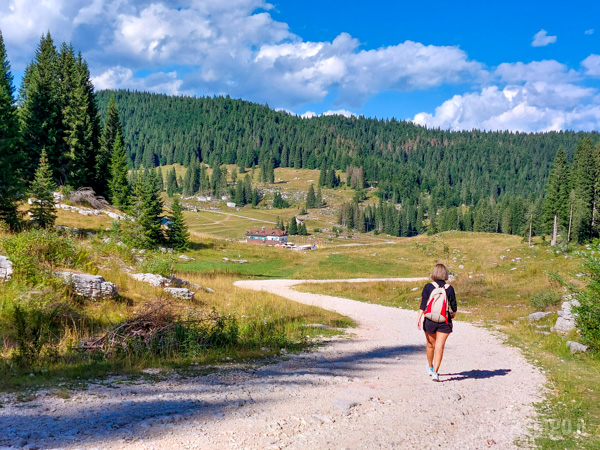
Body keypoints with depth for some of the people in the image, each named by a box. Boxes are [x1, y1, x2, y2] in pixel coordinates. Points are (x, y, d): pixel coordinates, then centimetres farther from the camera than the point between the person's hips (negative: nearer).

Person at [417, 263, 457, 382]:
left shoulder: (428, 287, -4)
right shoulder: (449, 288, -3)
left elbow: (423, 304, -9)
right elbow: (453, 305, 4)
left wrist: (419, 318, -9)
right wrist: (453, 313, 24)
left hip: (429, 320, 1)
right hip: (444, 321, -1)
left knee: (430, 344, 19)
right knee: (439, 347, -1)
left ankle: (430, 367, 37)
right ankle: (435, 372, -9)